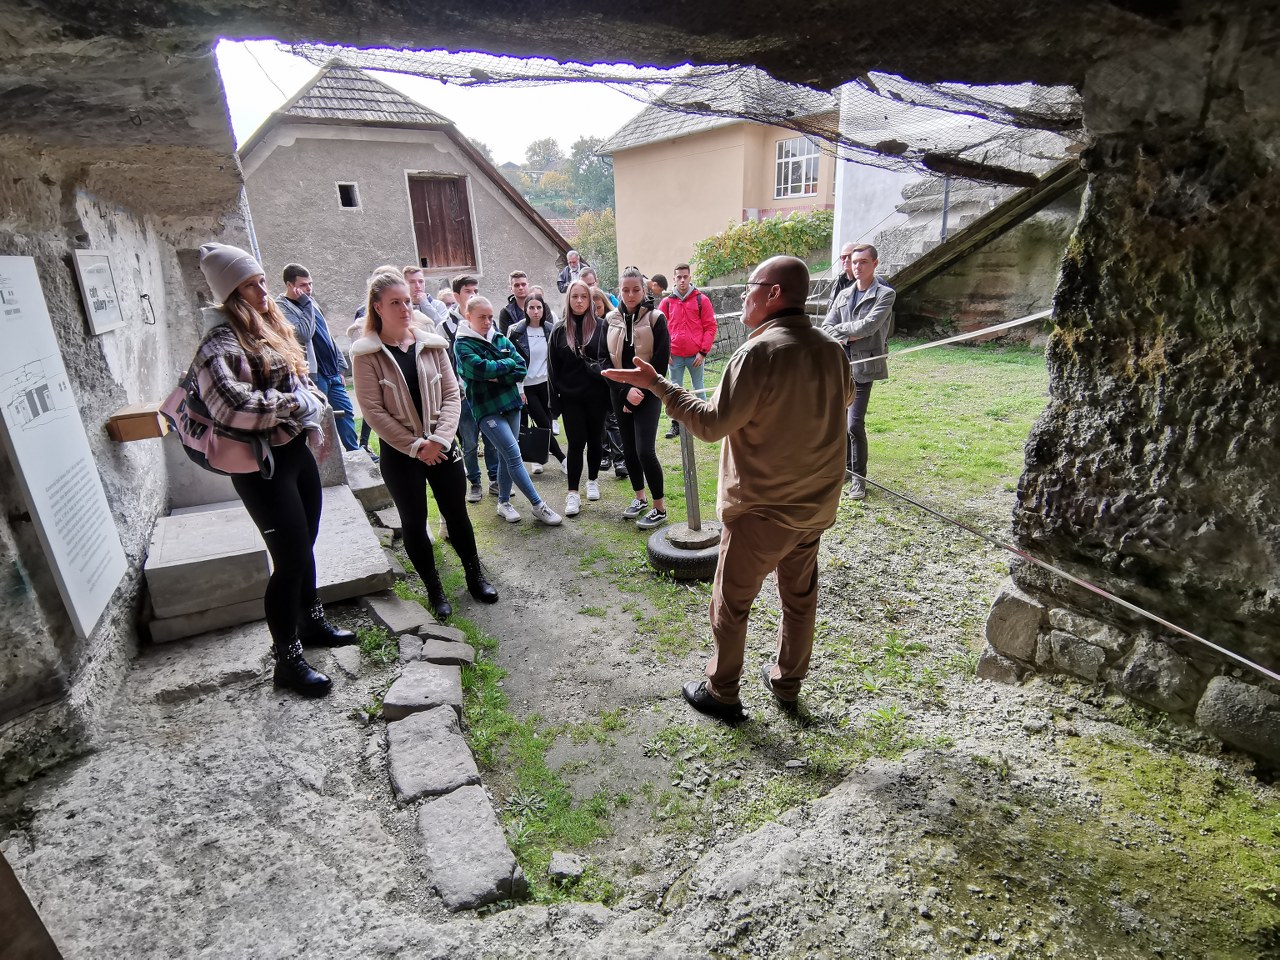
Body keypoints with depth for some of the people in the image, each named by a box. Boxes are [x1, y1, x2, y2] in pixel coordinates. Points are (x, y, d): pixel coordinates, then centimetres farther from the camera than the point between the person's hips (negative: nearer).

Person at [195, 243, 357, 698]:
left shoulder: (271, 326, 10)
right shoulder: (222, 342, -16)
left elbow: (301, 380, 23)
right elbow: (228, 405, -30)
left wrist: (310, 404, 4)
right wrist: (290, 403, -18)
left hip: (296, 450, 8)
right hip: (261, 465, -8)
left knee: (304, 546, 20)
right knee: (290, 558, -3)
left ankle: (311, 621, 40)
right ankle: (287, 660, 13)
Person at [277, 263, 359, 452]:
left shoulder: (309, 303, 16)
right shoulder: (282, 307, -8)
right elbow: (304, 333, -24)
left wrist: (339, 367, 18)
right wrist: (306, 304, -16)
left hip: (331, 373, 8)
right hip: (313, 375, -8)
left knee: (346, 413, 12)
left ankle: (355, 452, 22)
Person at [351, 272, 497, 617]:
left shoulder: (432, 344, 1)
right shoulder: (366, 354, -7)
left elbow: (452, 394, -1)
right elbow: (373, 411, -10)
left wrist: (438, 440, -13)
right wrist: (415, 446, -13)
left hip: (442, 446, 2)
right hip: (399, 453, -2)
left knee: (457, 514, 11)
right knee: (414, 523, 8)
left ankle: (475, 575, 29)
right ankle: (433, 588, 25)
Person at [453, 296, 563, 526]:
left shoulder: (501, 339, 9)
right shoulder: (462, 344, -5)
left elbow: (522, 368, 1)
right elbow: (483, 369, -20)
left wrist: (498, 377, -14)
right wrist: (509, 363, -6)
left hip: (511, 403, 5)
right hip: (486, 409, -5)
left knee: (506, 456, 10)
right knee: (514, 455, -11)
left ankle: (503, 503, 25)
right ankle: (539, 506, -7)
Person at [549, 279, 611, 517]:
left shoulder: (602, 326, -2)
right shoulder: (559, 330, 2)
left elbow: (611, 359, -2)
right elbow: (553, 367, 4)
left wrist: (610, 390, -11)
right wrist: (554, 398, 1)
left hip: (596, 395, 0)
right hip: (571, 397, 0)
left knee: (594, 440, 12)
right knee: (575, 443, 0)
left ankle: (592, 481, 31)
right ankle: (573, 493, 5)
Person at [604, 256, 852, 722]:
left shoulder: (761, 352, -23)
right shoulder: (832, 349, 0)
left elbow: (712, 423, -22)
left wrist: (655, 383, -15)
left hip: (762, 511, -7)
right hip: (816, 504, 7)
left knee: (731, 604, 11)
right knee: (800, 598, 21)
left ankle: (721, 694, 27)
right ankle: (787, 684, 39)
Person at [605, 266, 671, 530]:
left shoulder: (656, 318, -4)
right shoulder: (611, 320, 6)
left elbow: (661, 362, -7)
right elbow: (606, 360, 2)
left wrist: (641, 392, -11)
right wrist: (626, 391, -10)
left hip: (648, 394, -4)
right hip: (621, 394, 4)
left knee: (645, 450, -12)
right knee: (628, 449, 10)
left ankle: (660, 508, 0)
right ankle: (640, 498, 28)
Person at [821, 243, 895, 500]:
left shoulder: (885, 294, -2)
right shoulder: (844, 295, 13)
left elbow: (869, 325, -15)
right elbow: (826, 327, 5)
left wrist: (840, 329, -4)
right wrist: (849, 335, -11)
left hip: (862, 367, -5)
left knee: (855, 424, -11)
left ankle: (859, 478, 4)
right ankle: (846, 466, 29)